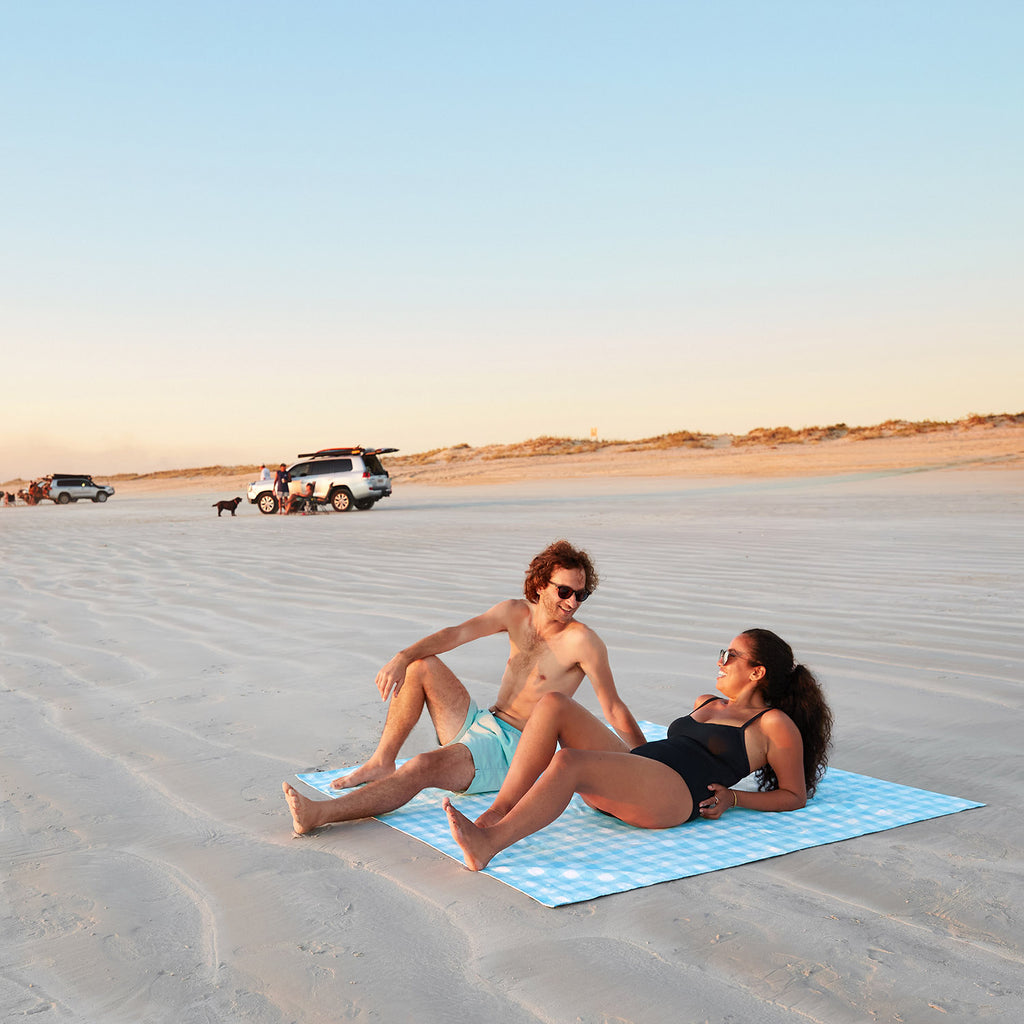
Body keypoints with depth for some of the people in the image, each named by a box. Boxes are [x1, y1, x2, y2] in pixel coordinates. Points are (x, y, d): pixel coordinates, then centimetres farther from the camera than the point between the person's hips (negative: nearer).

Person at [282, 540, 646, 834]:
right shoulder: (515, 613, 4)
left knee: (421, 768, -29)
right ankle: (382, 763, -2)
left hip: (510, 754, -7)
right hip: (478, 726, 7)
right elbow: (456, 634, -7)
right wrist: (403, 657, -22)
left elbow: (614, 709, -11)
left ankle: (319, 814, -35)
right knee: (421, 667, -6)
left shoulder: (582, 641, -13)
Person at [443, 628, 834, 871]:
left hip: (673, 795, -8)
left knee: (569, 762, -34)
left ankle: (487, 844, -40)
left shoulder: (775, 725, 8)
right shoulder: (706, 703, 31)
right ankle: (496, 813, -26)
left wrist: (732, 798, -3)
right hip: (629, 773, 8)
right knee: (553, 704, -14)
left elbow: (796, 796, 8)